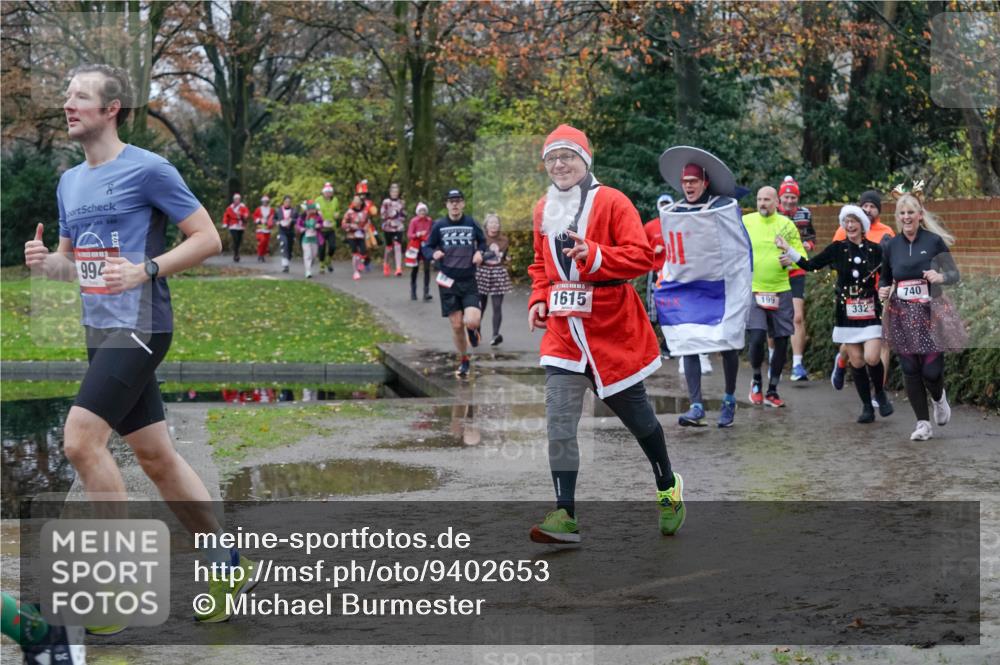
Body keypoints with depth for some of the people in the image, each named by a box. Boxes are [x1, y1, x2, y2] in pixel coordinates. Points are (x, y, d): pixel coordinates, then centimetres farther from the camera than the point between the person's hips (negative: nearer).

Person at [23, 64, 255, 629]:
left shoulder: (148, 170, -9)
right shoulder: (70, 182, 15)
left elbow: (209, 238, -9)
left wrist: (146, 270, -20)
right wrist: (45, 263, 1)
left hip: (138, 327, -8)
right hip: (101, 330, 8)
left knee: (81, 440, -18)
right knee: (155, 455, 10)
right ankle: (230, 565, 20)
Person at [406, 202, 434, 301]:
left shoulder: (430, 221, 1)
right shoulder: (414, 221, -6)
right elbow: (409, 234, -11)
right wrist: (417, 234, -27)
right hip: (416, 247, -1)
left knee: (427, 269, -8)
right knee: (415, 269, 8)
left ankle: (426, 293, -9)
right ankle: (413, 292, 21)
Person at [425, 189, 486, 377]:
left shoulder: (472, 223, 1)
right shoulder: (439, 225, 0)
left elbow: (482, 241, 16)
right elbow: (428, 247, 8)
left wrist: (479, 252, -5)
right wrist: (435, 254, -14)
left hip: (469, 281, 0)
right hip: (448, 282, 1)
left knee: (471, 322, -17)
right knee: (456, 325, 2)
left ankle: (473, 328, 21)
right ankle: (464, 361, 22)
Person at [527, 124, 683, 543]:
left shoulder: (611, 202, -9)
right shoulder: (543, 210, 10)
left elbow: (642, 256, -15)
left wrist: (594, 256, -29)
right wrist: (539, 299, 4)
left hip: (613, 331, -4)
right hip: (563, 331, 4)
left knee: (636, 415, 11)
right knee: (559, 422, -9)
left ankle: (668, 491, 34)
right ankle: (565, 515, -9)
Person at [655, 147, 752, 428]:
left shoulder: (725, 208, -7)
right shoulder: (674, 213, 6)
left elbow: (742, 249, -1)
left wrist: (742, 286, -2)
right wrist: (663, 280, 14)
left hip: (721, 288, -3)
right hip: (686, 288, 3)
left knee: (727, 344, 2)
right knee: (687, 343, -8)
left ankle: (729, 400, 23)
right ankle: (696, 407, -9)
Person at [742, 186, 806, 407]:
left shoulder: (786, 224, 4)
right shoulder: (745, 222, -1)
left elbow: (802, 255, 6)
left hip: (780, 291, 3)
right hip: (753, 290, -2)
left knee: (782, 342, 4)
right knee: (757, 338, -16)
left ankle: (772, 391, 20)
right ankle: (756, 381, 12)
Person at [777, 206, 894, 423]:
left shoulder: (875, 250, 2)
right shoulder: (838, 249, 3)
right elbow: (810, 265, 2)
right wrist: (788, 250, -5)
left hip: (870, 313, -2)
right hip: (847, 313, 2)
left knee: (872, 358, -15)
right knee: (856, 361, 2)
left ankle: (880, 393, 13)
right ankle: (867, 406, 14)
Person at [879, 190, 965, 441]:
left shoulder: (934, 241, -5)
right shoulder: (890, 246, 5)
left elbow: (955, 274, -2)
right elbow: (884, 278, 18)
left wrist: (940, 276, -24)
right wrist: (882, 290, -4)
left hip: (931, 313, -3)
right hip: (902, 315, 3)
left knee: (932, 369, -5)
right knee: (910, 370, 0)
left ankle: (938, 397, 31)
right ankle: (923, 423, 11)